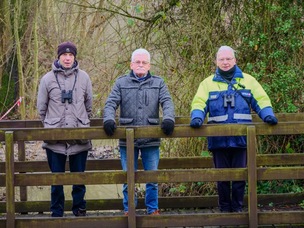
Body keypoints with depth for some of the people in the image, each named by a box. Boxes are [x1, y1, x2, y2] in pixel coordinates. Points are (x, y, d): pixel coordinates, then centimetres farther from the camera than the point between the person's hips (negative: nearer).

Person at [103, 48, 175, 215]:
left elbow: (167, 102, -1)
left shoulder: (158, 83, 10)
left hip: (151, 139, 0)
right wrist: (108, 119, -18)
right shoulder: (121, 83, 9)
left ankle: (153, 209, 19)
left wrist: (169, 118, -20)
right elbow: (111, 103, 1)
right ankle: (128, 210, 17)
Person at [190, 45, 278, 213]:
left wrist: (268, 115, -11)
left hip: (241, 138, 0)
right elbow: (199, 104, 2)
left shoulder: (248, 81, 11)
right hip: (219, 140, 0)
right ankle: (224, 209, 15)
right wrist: (197, 117, -18)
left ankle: (237, 208, 12)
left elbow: (261, 101, 8)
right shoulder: (208, 83, 11)